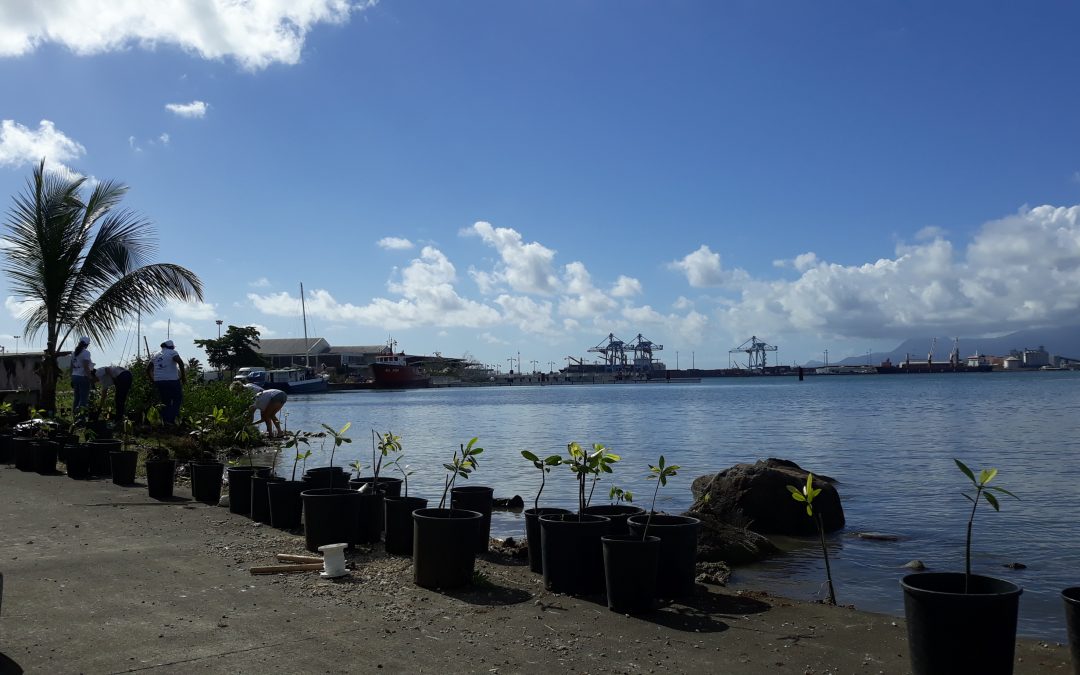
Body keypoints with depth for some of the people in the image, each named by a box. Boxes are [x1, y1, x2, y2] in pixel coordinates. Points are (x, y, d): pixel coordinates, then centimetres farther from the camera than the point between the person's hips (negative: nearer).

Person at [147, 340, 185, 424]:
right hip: (172, 380, -6)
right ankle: (171, 420, -8)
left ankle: (164, 421, 12)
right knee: (177, 399, 5)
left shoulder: (155, 355, 17)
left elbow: (148, 369, 15)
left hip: (158, 381, 6)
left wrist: (153, 380, 22)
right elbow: (180, 362, -19)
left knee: (165, 402, 16)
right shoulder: (172, 352, -1)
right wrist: (183, 375, -11)